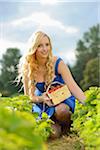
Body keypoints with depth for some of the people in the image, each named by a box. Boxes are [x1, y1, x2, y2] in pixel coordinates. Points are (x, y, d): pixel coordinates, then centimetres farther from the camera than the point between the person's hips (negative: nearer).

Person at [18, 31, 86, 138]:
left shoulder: (57, 63, -18)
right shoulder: (28, 69, -14)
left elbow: (73, 87, -22)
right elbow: (29, 96, -5)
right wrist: (41, 98, -27)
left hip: (62, 99, -1)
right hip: (42, 103, 1)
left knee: (61, 111, -37)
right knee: (52, 134, -24)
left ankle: (67, 126, -3)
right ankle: (55, 125, 12)